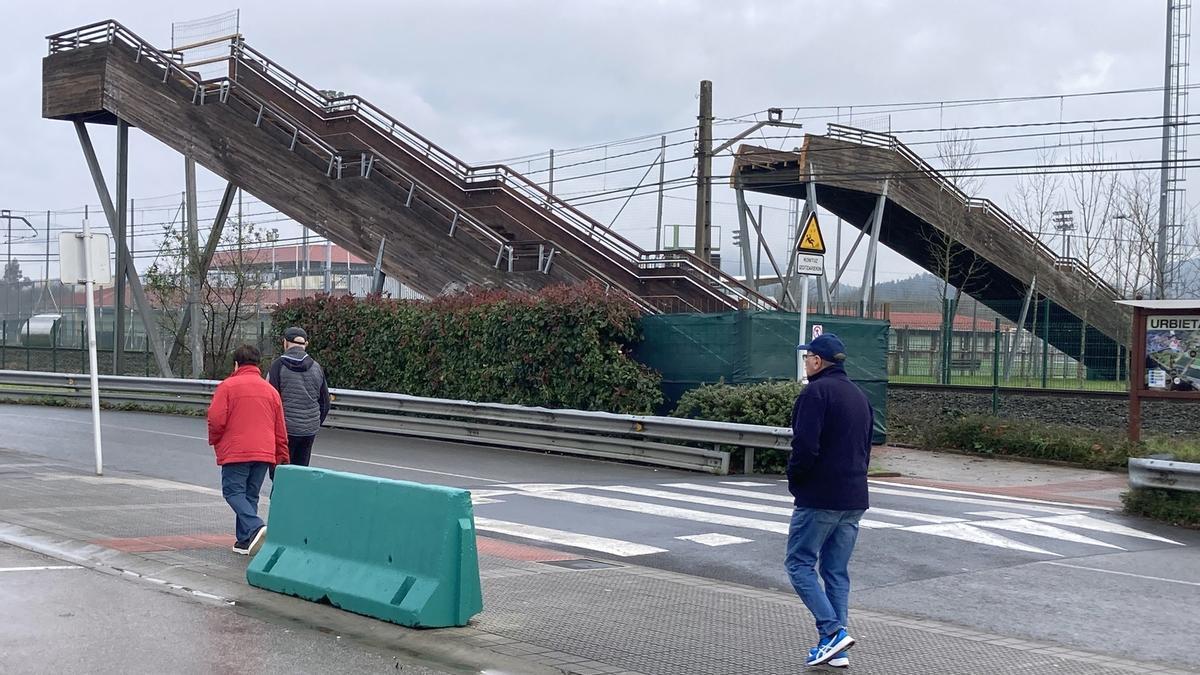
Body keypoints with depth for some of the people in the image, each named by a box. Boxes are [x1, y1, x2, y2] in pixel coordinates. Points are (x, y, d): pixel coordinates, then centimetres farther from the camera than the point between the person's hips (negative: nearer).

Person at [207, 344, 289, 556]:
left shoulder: (228, 386, -1)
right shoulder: (270, 390, 14)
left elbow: (216, 419, -9)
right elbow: (280, 429, 15)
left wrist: (215, 441, 10)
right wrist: (282, 459, 20)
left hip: (235, 451, -5)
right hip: (264, 453, 5)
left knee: (234, 492, 0)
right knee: (251, 495, 12)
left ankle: (255, 527, -22)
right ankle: (245, 541, 9)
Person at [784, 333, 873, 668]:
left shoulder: (816, 392, -12)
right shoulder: (859, 395, 17)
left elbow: (805, 446, -20)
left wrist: (794, 481, -6)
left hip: (819, 497, -8)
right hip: (854, 498, 8)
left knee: (800, 564, -1)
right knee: (837, 571, 11)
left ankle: (832, 630, -13)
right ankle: (835, 649, 10)